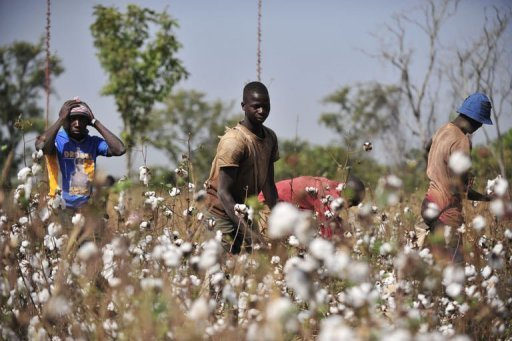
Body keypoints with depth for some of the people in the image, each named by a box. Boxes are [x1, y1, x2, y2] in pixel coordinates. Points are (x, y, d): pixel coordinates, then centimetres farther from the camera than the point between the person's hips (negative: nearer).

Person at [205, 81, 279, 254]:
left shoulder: (270, 137, 4)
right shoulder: (234, 141, -21)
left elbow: (268, 185, 9)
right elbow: (223, 192, -25)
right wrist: (249, 233, -32)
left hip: (243, 213, 8)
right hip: (223, 214, -8)